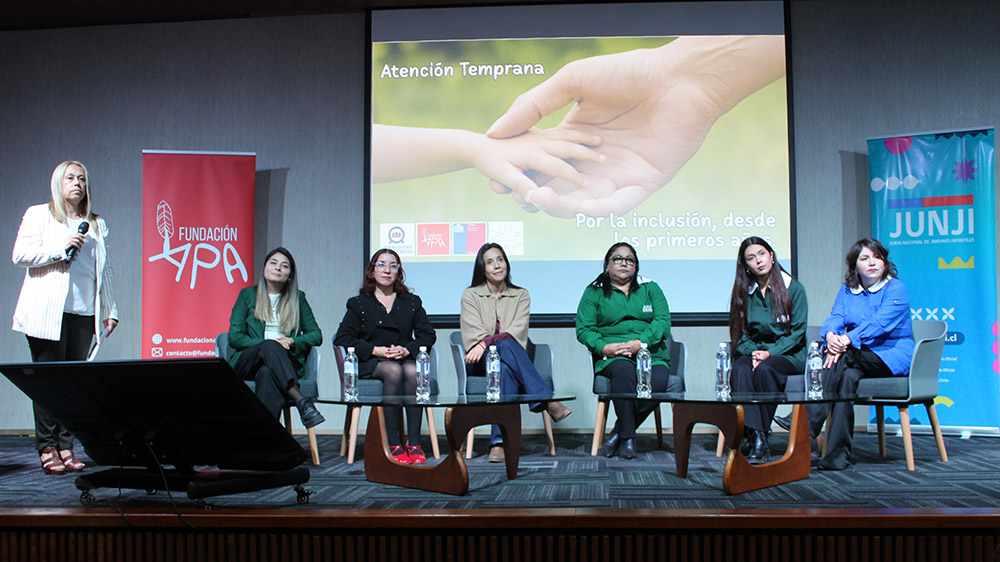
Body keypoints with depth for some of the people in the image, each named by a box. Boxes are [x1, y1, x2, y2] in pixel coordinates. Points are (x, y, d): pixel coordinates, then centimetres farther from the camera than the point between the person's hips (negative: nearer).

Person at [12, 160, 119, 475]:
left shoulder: (97, 225, 19)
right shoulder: (38, 215, 9)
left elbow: (104, 271, 19)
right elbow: (20, 255, -2)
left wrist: (110, 310, 14)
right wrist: (60, 248, -12)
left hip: (84, 313, 3)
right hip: (47, 313, -3)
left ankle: (65, 448, 4)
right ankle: (47, 449, 1)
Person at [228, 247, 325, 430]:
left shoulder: (298, 298, 19)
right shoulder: (248, 295, 15)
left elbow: (316, 335, 13)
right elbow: (234, 337, 4)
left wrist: (292, 342, -9)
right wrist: (269, 344, -12)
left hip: (287, 362, 1)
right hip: (246, 363, 0)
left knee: (267, 373, -37)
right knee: (270, 346, -36)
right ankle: (301, 401, -55)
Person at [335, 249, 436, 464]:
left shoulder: (411, 302, 21)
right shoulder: (359, 303, 16)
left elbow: (428, 335, 12)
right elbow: (342, 338, 3)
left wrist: (407, 349, -9)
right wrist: (375, 350, -10)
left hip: (406, 358, 1)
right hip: (371, 363, -1)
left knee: (413, 371, -36)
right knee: (394, 371, -36)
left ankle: (414, 442, -36)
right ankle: (393, 444, -37)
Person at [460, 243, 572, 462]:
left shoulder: (521, 296, 14)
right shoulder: (471, 295, 11)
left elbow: (517, 331, -4)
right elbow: (473, 334, -3)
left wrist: (487, 342, -21)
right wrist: (499, 342, -21)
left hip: (509, 362, 2)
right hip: (481, 363, -1)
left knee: (505, 370, -37)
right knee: (507, 345, -36)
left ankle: (499, 440, -49)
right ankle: (547, 400, -43)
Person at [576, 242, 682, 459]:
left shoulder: (650, 289, 20)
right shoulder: (594, 292, 16)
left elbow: (663, 321, 5)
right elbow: (583, 329, 5)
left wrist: (640, 342, -14)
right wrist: (603, 347, -14)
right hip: (612, 357, -1)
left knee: (658, 381, -33)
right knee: (623, 371, -38)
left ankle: (618, 433, -20)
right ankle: (627, 437, -28)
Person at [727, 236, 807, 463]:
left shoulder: (793, 288, 0)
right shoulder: (744, 292, 10)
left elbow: (797, 332, -4)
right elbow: (741, 334, 9)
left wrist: (769, 353, -17)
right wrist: (752, 352, -13)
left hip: (788, 354, -3)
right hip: (753, 352, 3)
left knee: (764, 370, -35)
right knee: (740, 370, -32)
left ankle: (760, 440, -29)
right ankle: (755, 437, -41)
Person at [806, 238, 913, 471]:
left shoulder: (896, 288, -2)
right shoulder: (847, 290, 16)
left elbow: (879, 323, -18)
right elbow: (834, 318, -1)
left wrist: (847, 340, -32)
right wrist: (830, 336, -26)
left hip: (891, 358, -5)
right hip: (860, 356, 5)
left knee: (842, 358, -33)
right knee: (848, 375, -32)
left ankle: (808, 425, -37)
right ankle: (837, 454, -36)